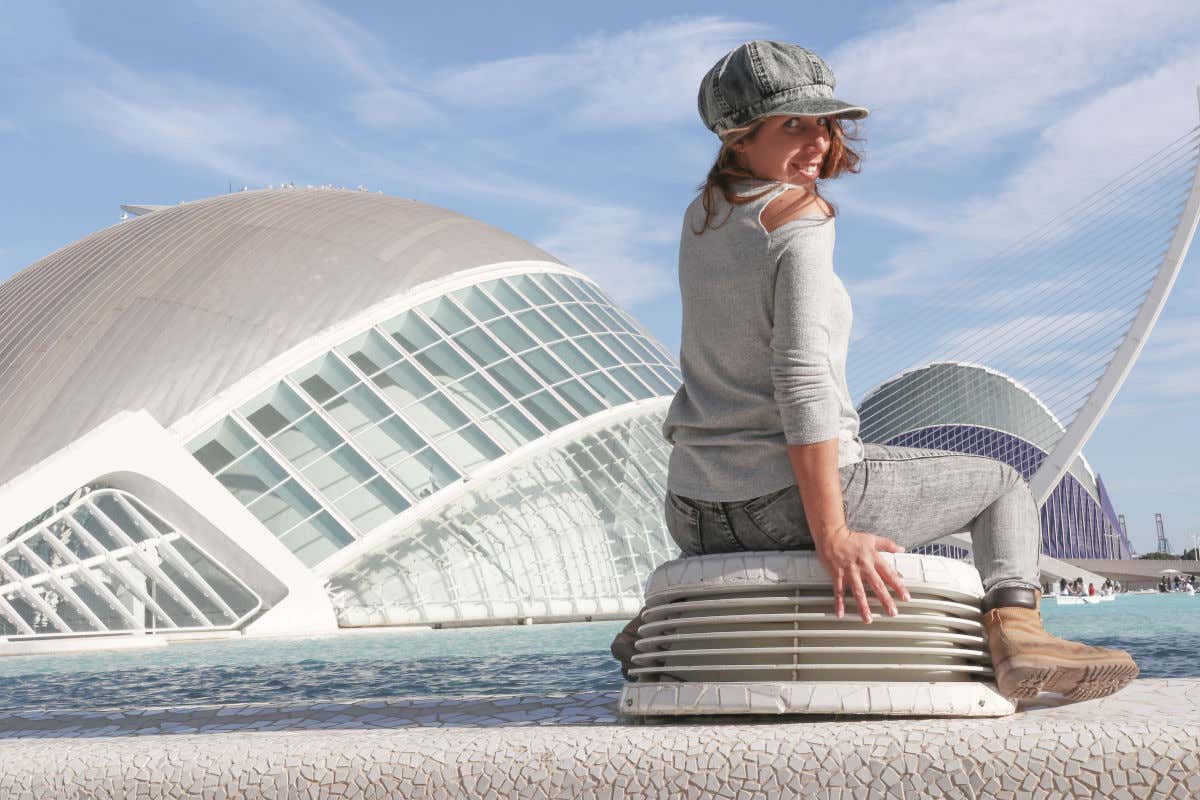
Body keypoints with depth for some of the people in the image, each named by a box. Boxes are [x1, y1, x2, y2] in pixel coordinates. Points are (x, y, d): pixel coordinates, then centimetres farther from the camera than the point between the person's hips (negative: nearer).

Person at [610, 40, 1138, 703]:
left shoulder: (701, 214, 9)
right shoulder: (800, 218, -14)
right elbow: (802, 379, -23)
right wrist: (832, 536, -23)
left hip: (693, 511, 7)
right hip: (789, 497, -7)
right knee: (1003, 485, 13)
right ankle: (1014, 622, -9)